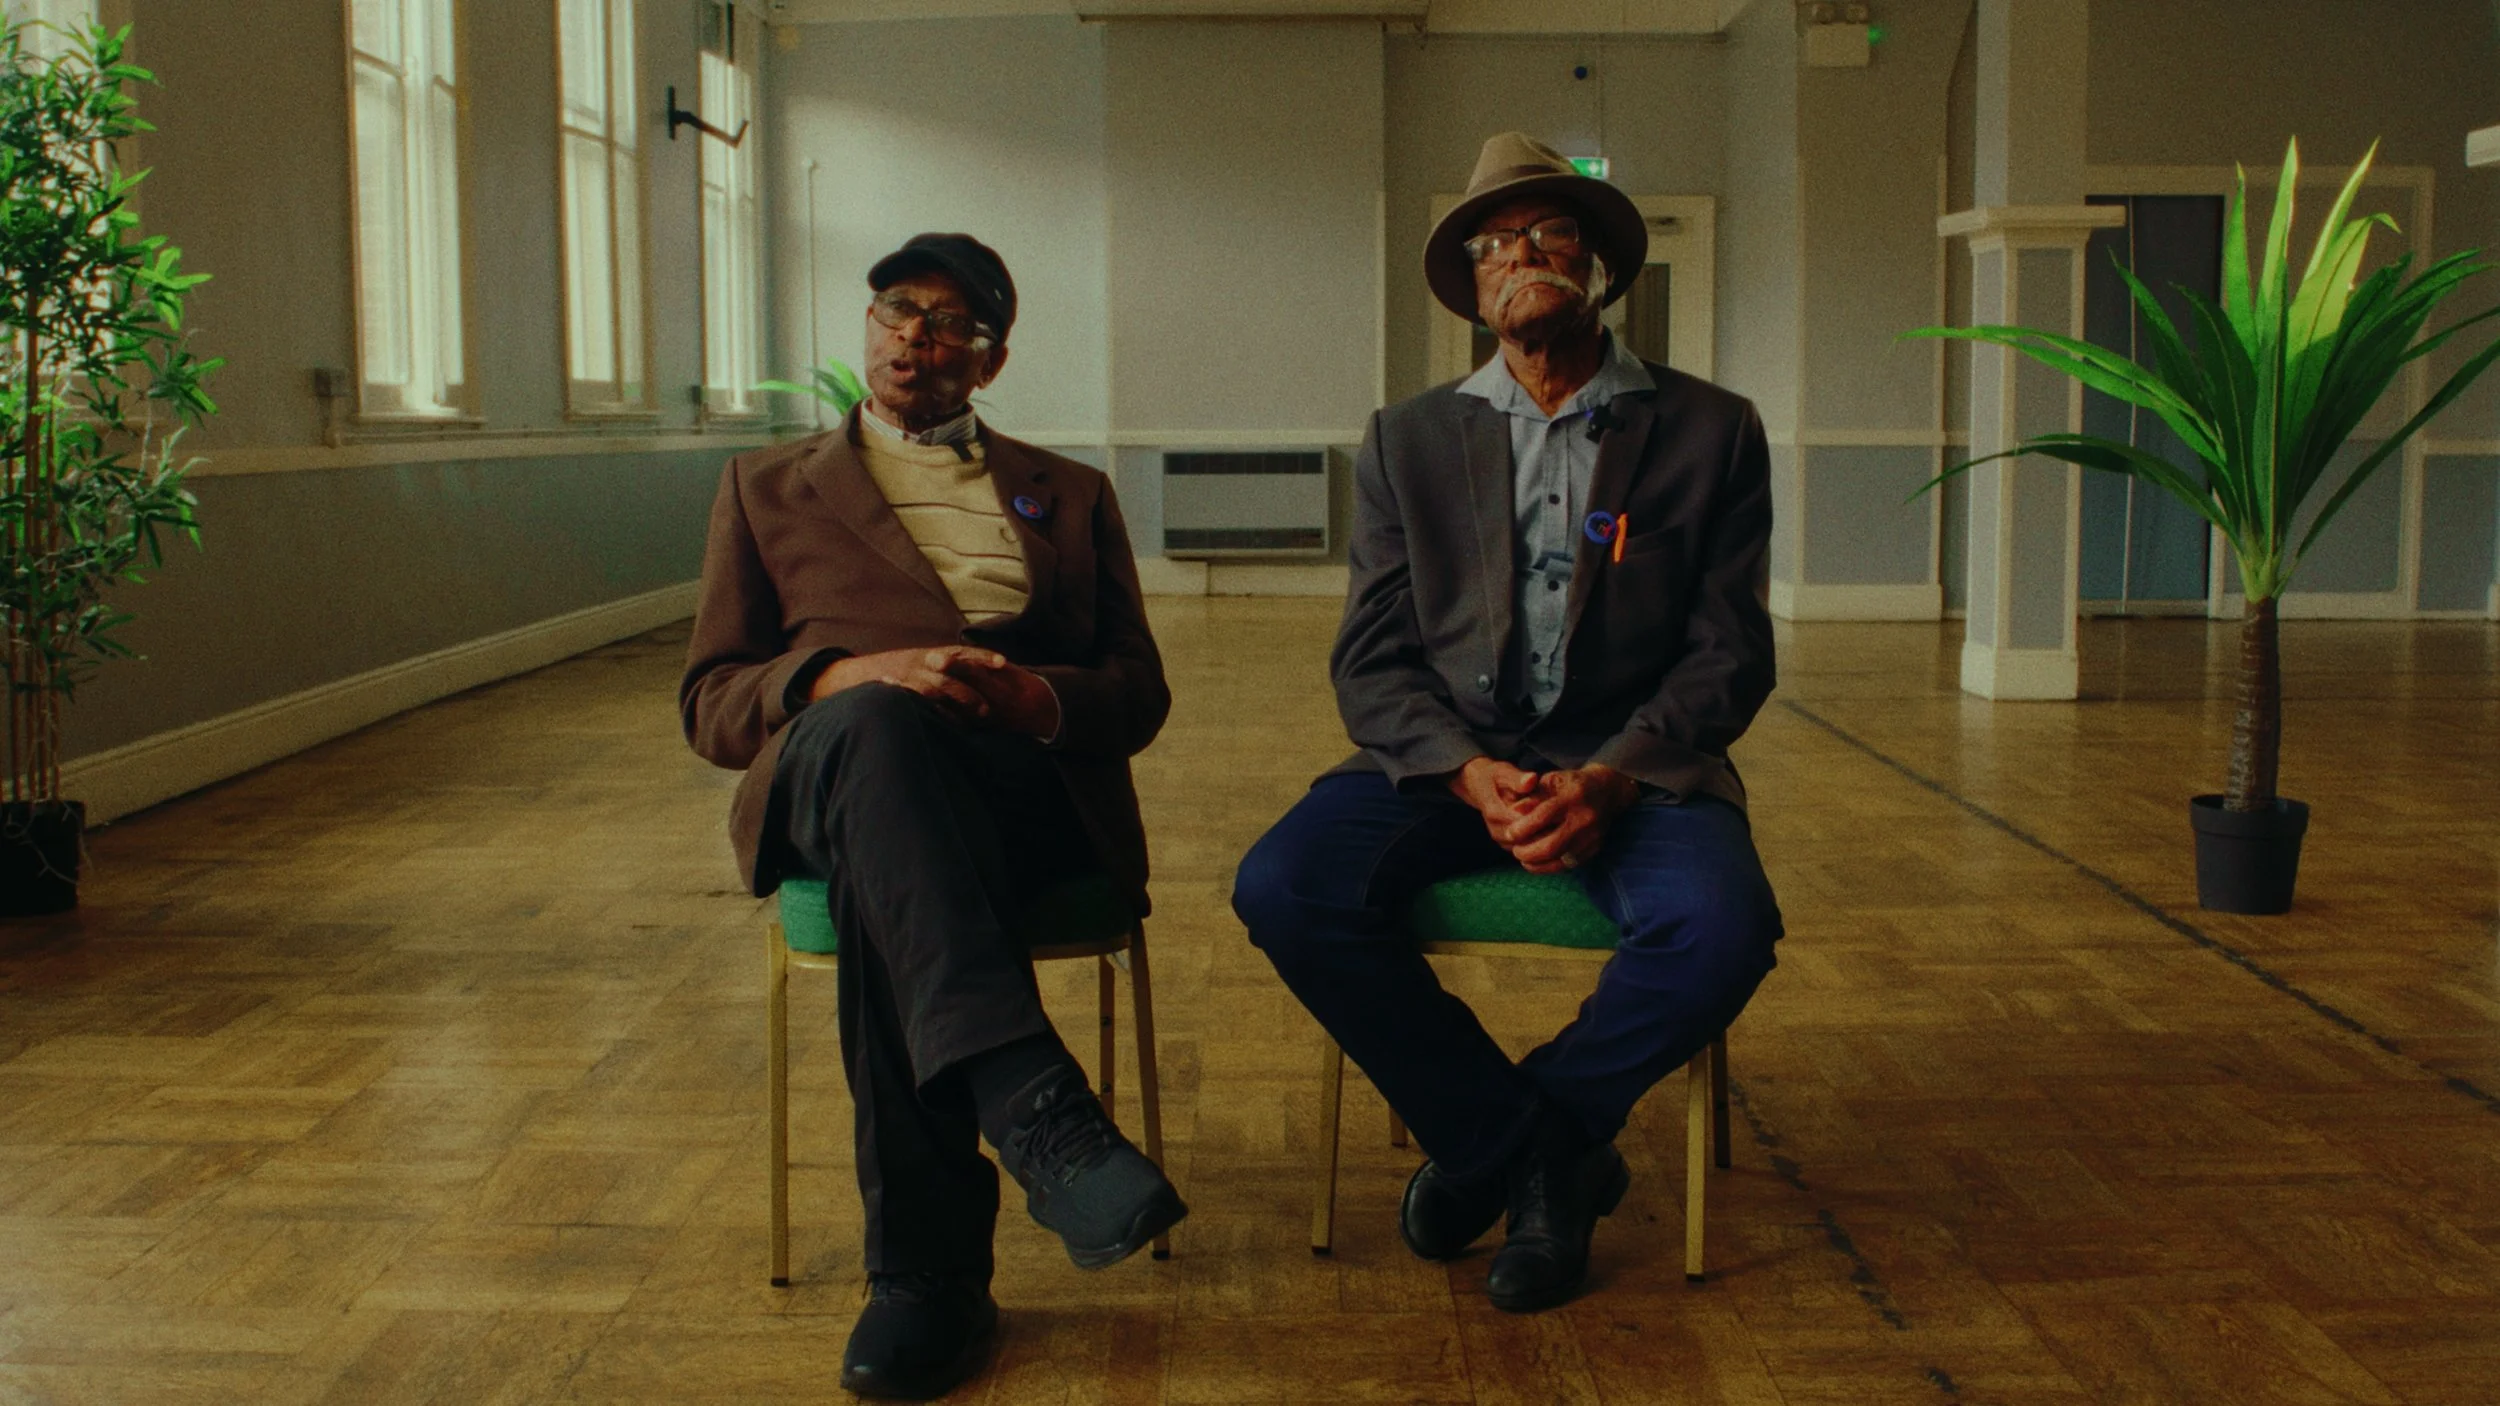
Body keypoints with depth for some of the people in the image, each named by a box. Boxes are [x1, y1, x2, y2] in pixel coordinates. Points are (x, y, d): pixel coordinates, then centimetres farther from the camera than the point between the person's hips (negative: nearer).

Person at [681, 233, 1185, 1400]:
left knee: (886, 888, -38)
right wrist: (845, 678, -10)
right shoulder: (767, 488, 25)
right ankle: (1039, 1112, -52)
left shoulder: (1069, 496, 28)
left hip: (1035, 790, 1)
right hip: (837, 773, 0)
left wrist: (1038, 696, -9)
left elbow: (1140, 693, 17)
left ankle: (926, 1271, -34)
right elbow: (710, 703, 14)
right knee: (872, 725, -41)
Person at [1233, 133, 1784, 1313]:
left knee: (1719, 926, -32)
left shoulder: (1709, 431, 7)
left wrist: (1609, 778, -17)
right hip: (1446, 758, 2)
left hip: (1632, 764, -1)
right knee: (1284, 889, -26)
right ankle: (1542, 1158, -8)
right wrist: (1469, 774, -16)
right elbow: (1371, 660, 4)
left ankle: (1514, 1141, -3)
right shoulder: (1410, 439, 11)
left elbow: (1731, 654, 1)